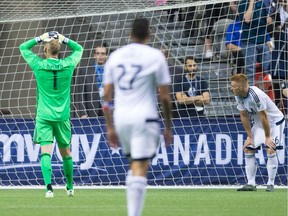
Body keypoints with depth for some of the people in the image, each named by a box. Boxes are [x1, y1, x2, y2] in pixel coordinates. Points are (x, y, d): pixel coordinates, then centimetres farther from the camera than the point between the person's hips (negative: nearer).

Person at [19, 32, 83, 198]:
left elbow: (23, 47, 10)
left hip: (44, 116, -2)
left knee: (46, 152, -9)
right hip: (63, 116, 2)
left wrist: (40, 39, 13)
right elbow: (79, 49, 18)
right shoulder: (68, 65, -2)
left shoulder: (39, 65, -5)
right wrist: (64, 40, 15)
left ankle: (49, 187, -24)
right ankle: (70, 187, 26)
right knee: (66, 152, 15)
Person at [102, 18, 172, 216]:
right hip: (144, 117, -5)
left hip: (121, 118, 5)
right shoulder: (155, 56, -3)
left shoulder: (115, 56, 9)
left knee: (134, 166, 21)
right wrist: (168, 127, 6)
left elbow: (107, 95, 10)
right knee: (140, 169, -5)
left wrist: (110, 127, 16)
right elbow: (164, 96, -3)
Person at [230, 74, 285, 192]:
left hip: (274, 121, -8)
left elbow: (264, 117, -27)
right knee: (248, 149, 0)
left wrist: (267, 137, -21)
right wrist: (249, 136, -1)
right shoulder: (238, 96, -9)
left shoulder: (255, 95, -33)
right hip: (259, 123, 8)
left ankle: (270, 183, -8)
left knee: (270, 150, -18)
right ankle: (251, 183, 3)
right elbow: (244, 116, -1)